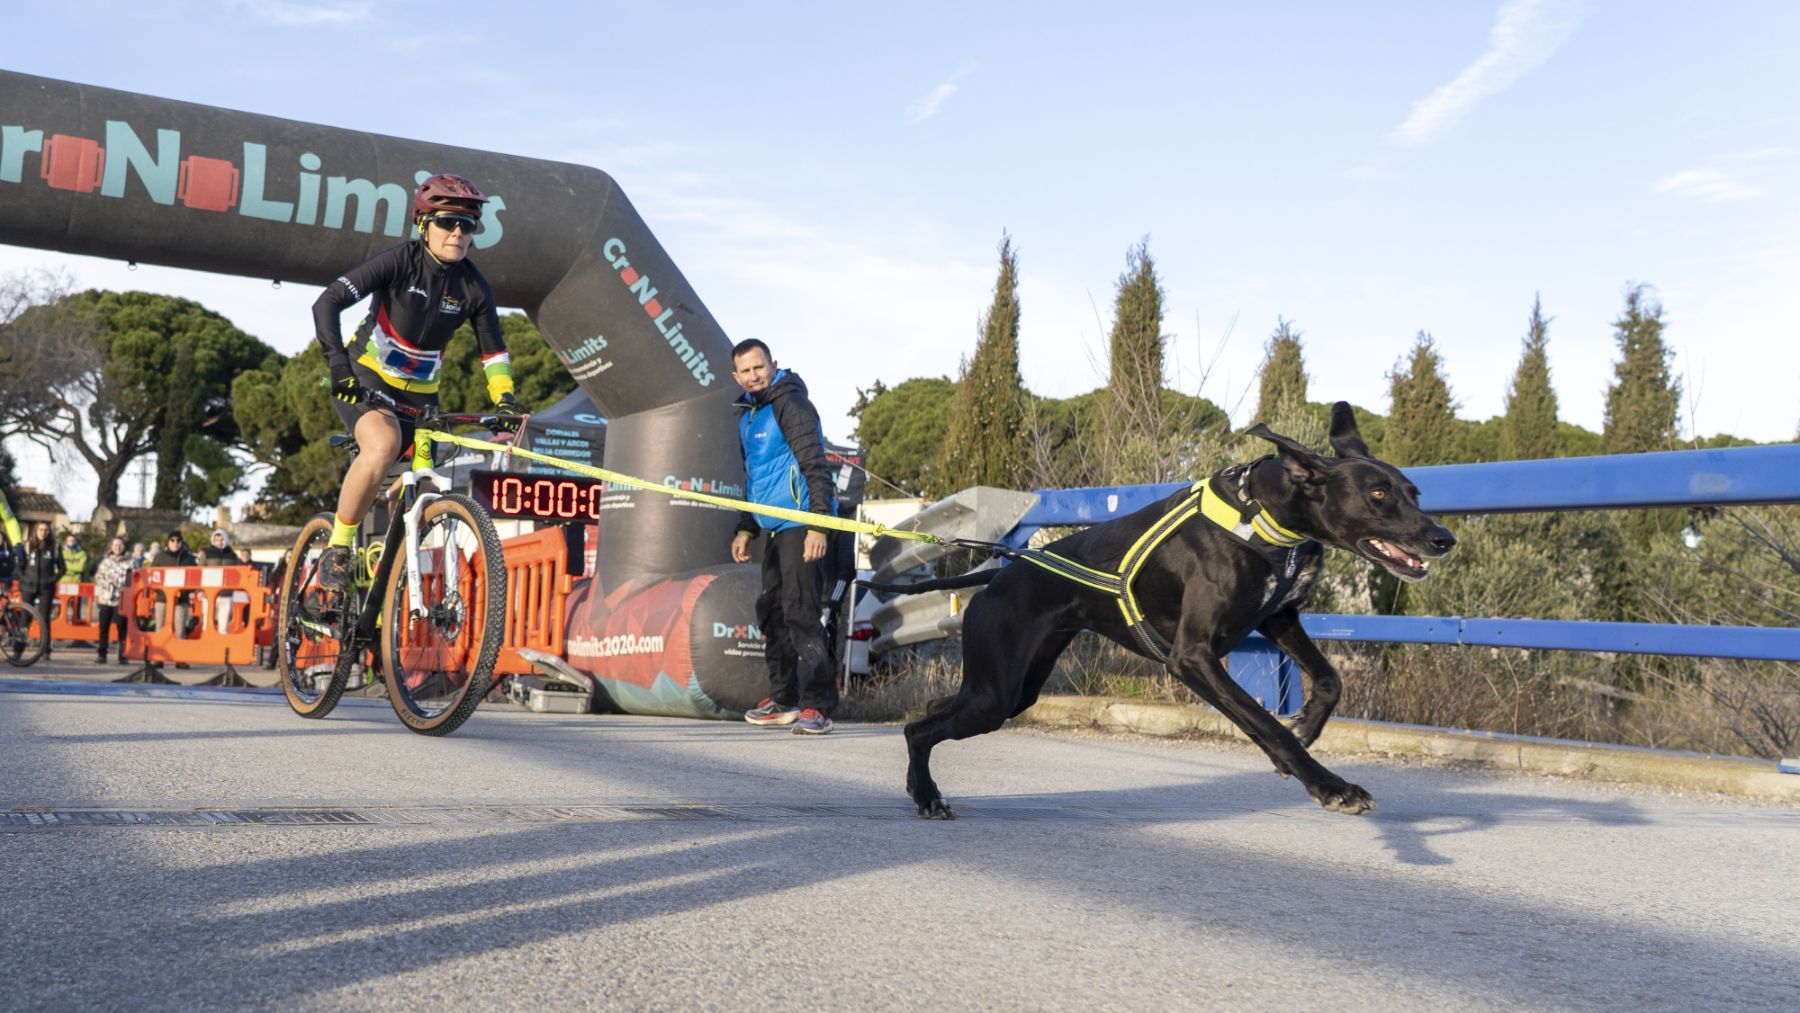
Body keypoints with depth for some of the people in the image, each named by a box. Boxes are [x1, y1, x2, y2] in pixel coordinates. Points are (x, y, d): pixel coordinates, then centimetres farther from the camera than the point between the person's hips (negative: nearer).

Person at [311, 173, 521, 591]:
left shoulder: (474, 288, -6)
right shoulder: (399, 261, -17)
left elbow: (494, 352, 5)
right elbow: (327, 303, -22)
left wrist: (505, 399, -12)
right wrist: (339, 365, -34)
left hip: (419, 394, 5)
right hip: (365, 379, -5)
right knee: (383, 445, -35)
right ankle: (337, 549, -21)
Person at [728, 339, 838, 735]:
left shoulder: (790, 404, -10)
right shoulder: (748, 416, 18)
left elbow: (815, 467, -16)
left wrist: (818, 526, -23)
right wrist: (745, 530, 23)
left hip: (799, 525, -10)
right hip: (774, 527, 10)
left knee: (799, 611, -14)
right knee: (771, 612, 13)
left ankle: (817, 705, -13)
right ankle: (783, 700, 22)